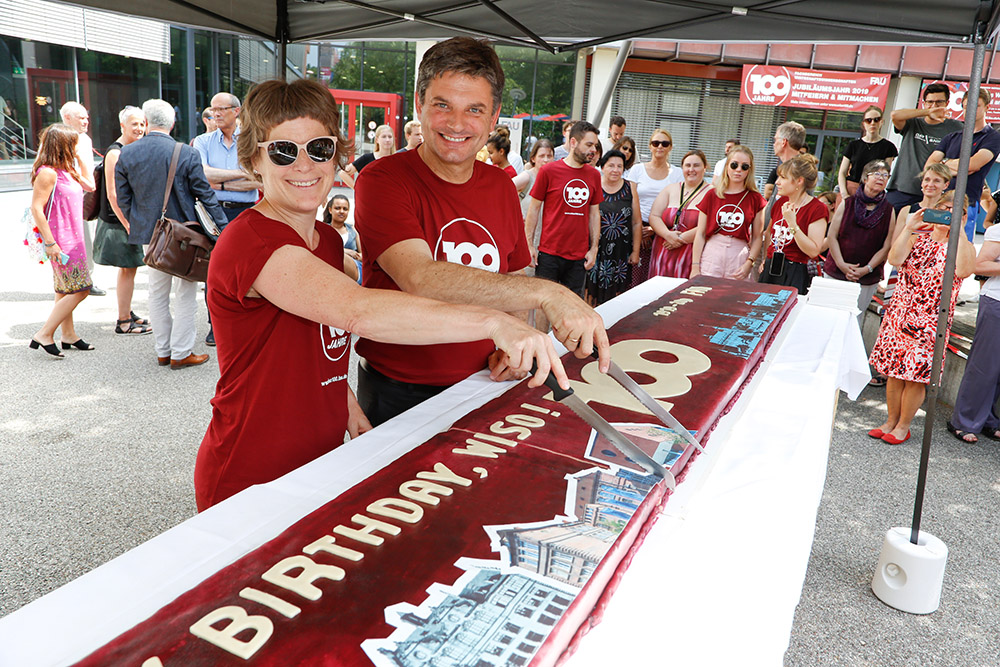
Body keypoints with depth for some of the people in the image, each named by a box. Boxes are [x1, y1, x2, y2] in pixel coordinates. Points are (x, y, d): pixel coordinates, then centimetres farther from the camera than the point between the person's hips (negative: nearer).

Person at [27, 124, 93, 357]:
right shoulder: (48, 173, -16)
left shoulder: (65, 171, 12)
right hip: (61, 242, -10)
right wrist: (50, 242, -21)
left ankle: (69, 335, 25)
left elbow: (89, 186, 31)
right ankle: (44, 335, -2)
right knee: (79, 290, -9)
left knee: (66, 290, 16)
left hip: (71, 240, 10)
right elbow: (36, 208, -19)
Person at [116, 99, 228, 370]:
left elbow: (123, 199, 4)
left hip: (148, 233, 4)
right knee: (185, 295, 5)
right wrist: (223, 229, -4)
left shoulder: (126, 153, -2)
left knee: (157, 294, 16)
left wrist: (137, 225, 18)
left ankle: (162, 352, 24)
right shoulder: (187, 154, -12)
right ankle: (181, 353, 9)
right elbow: (206, 195, -9)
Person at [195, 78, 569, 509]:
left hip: (321, 460, 8)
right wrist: (492, 322, -45)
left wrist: (348, 408, 6)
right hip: (249, 485, -7)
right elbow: (357, 310, -39)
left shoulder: (328, 240, 6)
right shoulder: (250, 241, -22)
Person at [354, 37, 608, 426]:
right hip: (399, 395, -5)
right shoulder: (383, 181, -16)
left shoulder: (502, 187, 3)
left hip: (481, 385, 5)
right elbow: (419, 279, -32)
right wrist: (546, 293, -37)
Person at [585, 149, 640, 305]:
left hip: (621, 253, 2)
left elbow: (637, 223, 8)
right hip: (596, 249, -2)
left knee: (616, 294, 4)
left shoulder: (629, 189, 5)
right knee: (592, 291, 0)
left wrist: (635, 251, 4)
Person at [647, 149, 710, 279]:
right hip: (663, 253, 4)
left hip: (691, 256, -4)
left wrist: (681, 239, -14)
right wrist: (668, 235, -11)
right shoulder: (670, 189, 15)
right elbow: (654, 216, 6)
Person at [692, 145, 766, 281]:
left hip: (740, 258, 0)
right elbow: (700, 234, 4)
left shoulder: (755, 199, 5)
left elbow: (757, 238, 5)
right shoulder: (711, 195, 6)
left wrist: (749, 264, -9)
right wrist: (695, 267, -1)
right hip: (711, 255, 0)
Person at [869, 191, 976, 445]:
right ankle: (890, 420, 22)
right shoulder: (917, 237, 7)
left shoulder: (962, 245, 1)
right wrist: (908, 228, -15)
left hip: (931, 321, -2)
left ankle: (903, 426, 16)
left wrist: (959, 232, -20)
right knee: (894, 370, 7)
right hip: (900, 314, 3)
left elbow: (963, 271, -21)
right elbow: (895, 259, -10)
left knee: (917, 375, 1)